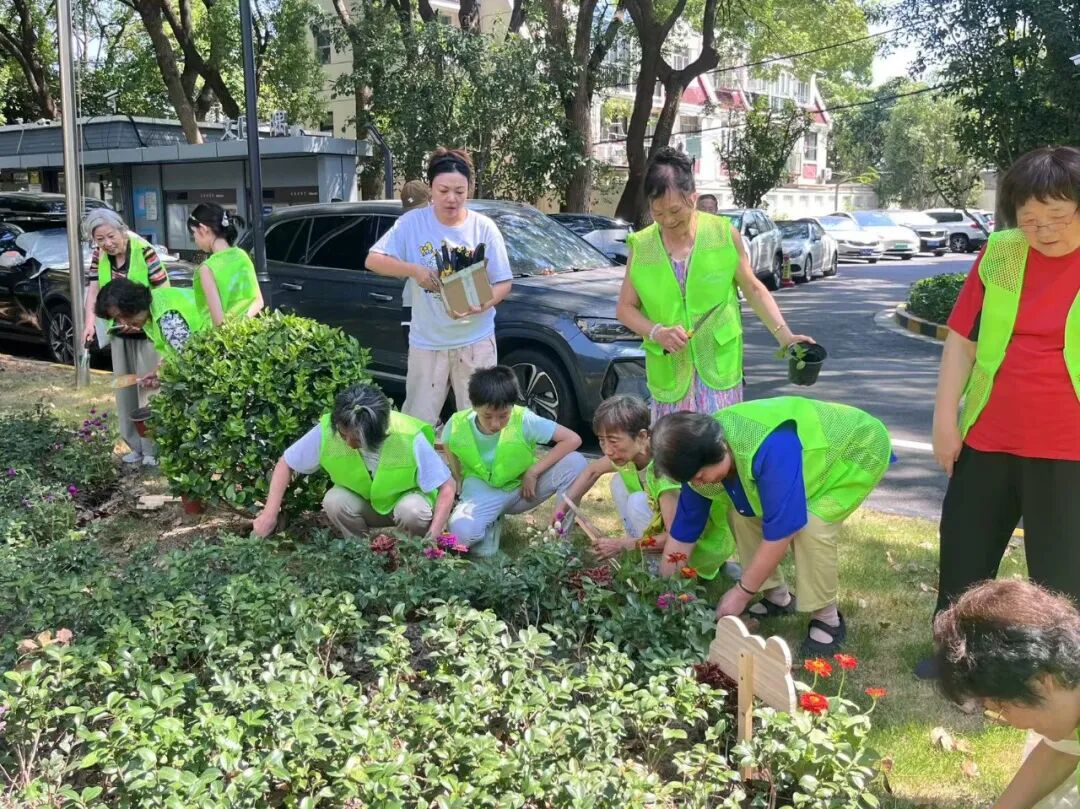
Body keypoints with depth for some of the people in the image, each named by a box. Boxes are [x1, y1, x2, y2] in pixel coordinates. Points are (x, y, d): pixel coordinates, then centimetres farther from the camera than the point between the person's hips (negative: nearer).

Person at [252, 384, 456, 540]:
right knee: (335, 501, -30)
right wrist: (270, 513, -21)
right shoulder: (327, 431, -27)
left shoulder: (410, 439, -34)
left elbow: (447, 486, -25)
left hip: (405, 498, -2)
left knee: (413, 510, -36)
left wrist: (432, 539, -34)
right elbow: (286, 464, -13)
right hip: (364, 504, 2)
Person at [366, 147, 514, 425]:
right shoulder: (413, 222, -4)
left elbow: (503, 283, -2)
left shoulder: (484, 227, -4)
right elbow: (374, 260, -5)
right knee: (417, 422, 8)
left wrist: (482, 305, -23)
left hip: (476, 341, 0)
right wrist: (415, 270, -22)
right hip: (426, 342, 0)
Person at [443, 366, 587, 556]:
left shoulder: (524, 420, -24)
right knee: (461, 533, -34)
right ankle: (491, 525, 3)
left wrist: (533, 472, -24)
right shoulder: (457, 426, -19)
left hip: (523, 488, 0)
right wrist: (461, 484, -4)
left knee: (575, 462, -26)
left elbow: (573, 439, -24)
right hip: (483, 492, 0)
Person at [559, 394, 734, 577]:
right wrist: (565, 503, 0)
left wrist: (622, 545, -27)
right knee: (619, 482, -1)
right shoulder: (632, 452, -9)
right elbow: (593, 471, 12)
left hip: (708, 544, -8)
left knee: (638, 502, -24)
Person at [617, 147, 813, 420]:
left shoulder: (724, 233, -3)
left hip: (719, 365, -1)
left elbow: (753, 289, 6)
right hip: (669, 370, 1)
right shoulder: (641, 246, 0)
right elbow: (625, 308, 5)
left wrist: (784, 335, -4)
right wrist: (657, 332, -13)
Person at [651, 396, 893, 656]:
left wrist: (742, 592, -28)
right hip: (813, 450, 7)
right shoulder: (701, 455, -17)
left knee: (811, 526, -28)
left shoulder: (770, 449, -43)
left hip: (858, 451, -7)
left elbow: (780, 529, -38)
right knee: (740, 512, -7)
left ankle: (828, 619, -8)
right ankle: (778, 597, 11)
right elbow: (683, 530, -8)